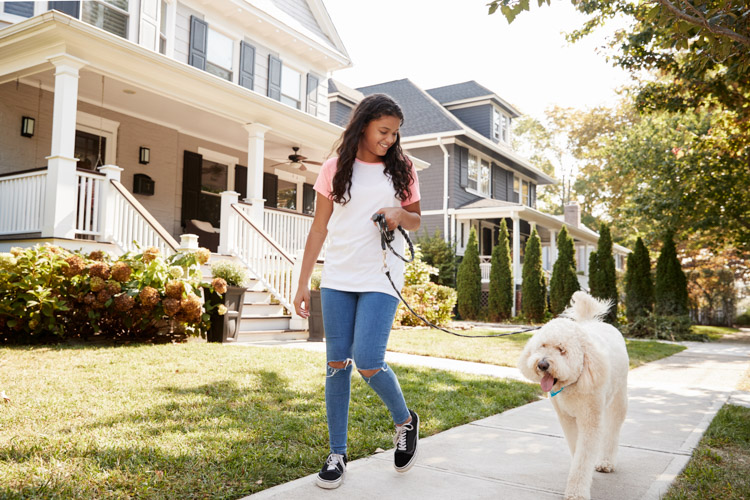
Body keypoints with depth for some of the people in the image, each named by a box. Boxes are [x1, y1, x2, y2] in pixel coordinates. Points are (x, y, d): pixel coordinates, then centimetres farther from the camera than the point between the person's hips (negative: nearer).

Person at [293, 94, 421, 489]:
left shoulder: (401, 170, 6)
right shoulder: (335, 169, 5)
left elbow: (416, 221, 15)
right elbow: (318, 228, 7)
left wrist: (401, 214, -10)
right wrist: (303, 284, 3)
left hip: (380, 280, -1)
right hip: (337, 278, 2)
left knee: (368, 363, -12)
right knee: (337, 364, 4)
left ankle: (405, 421, 18)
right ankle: (337, 454, 16)